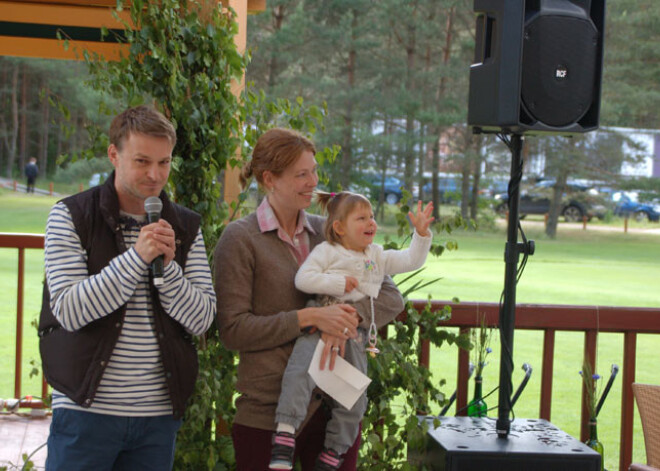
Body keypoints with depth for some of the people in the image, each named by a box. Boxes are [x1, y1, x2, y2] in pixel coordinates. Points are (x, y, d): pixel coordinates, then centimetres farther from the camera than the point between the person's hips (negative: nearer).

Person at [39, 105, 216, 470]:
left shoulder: (185, 227, 7)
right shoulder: (71, 216, -3)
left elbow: (202, 320, 1)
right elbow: (69, 311, -13)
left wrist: (168, 265, -14)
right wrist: (136, 258, -20)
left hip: (159, 413, 3)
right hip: (87, 410, -3)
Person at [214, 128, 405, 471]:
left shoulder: (327, 232, 9)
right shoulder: (240, 238, -4)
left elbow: (391, 297, 5)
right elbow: (233, 330, -11)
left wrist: (348, 316, -14)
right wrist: (310, 317, -19)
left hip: (336, 406, 4)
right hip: (266, 413, -4)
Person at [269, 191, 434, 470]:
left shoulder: (378, 256, 19)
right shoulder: (326, 251, 2)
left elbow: (411, 261, 17)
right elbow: (303, 279, -10)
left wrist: (421, 233, 4)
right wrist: (339, 283, -14)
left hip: (356, 335, 6)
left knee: (354, 400, 3)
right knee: (300, 371, -31)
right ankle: (285, 434, -36)